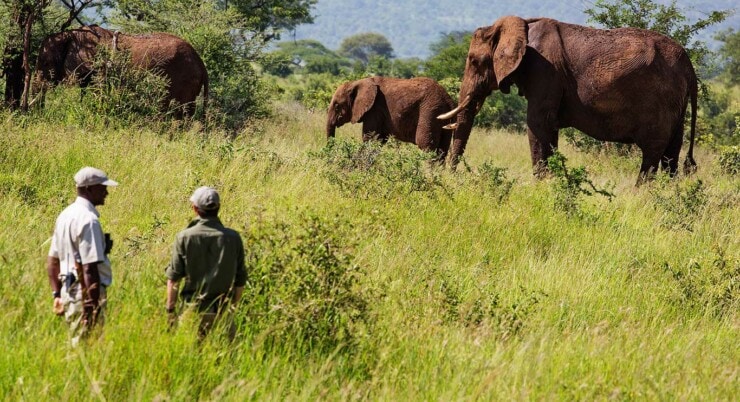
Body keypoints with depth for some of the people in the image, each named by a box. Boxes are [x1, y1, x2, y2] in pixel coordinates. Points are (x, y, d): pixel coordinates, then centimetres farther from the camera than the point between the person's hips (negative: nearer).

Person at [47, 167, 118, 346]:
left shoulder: (65, 215, 12)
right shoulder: (88, 220, -17)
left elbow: (52, 261, 19)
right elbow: (90, 268, -22)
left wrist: (57, 294, 22)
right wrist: (93, 308, -23)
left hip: (69, 291, 9)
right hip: (87, 295, -9)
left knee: (76, 345, 16)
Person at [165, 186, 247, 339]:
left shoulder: (184, 237, -7)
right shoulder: (233, 238, -3)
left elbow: (173, 278, -4)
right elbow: (240, 280, 4)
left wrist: (170, 310, 5)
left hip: (193, 309, -1)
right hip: (223, 310, 1)